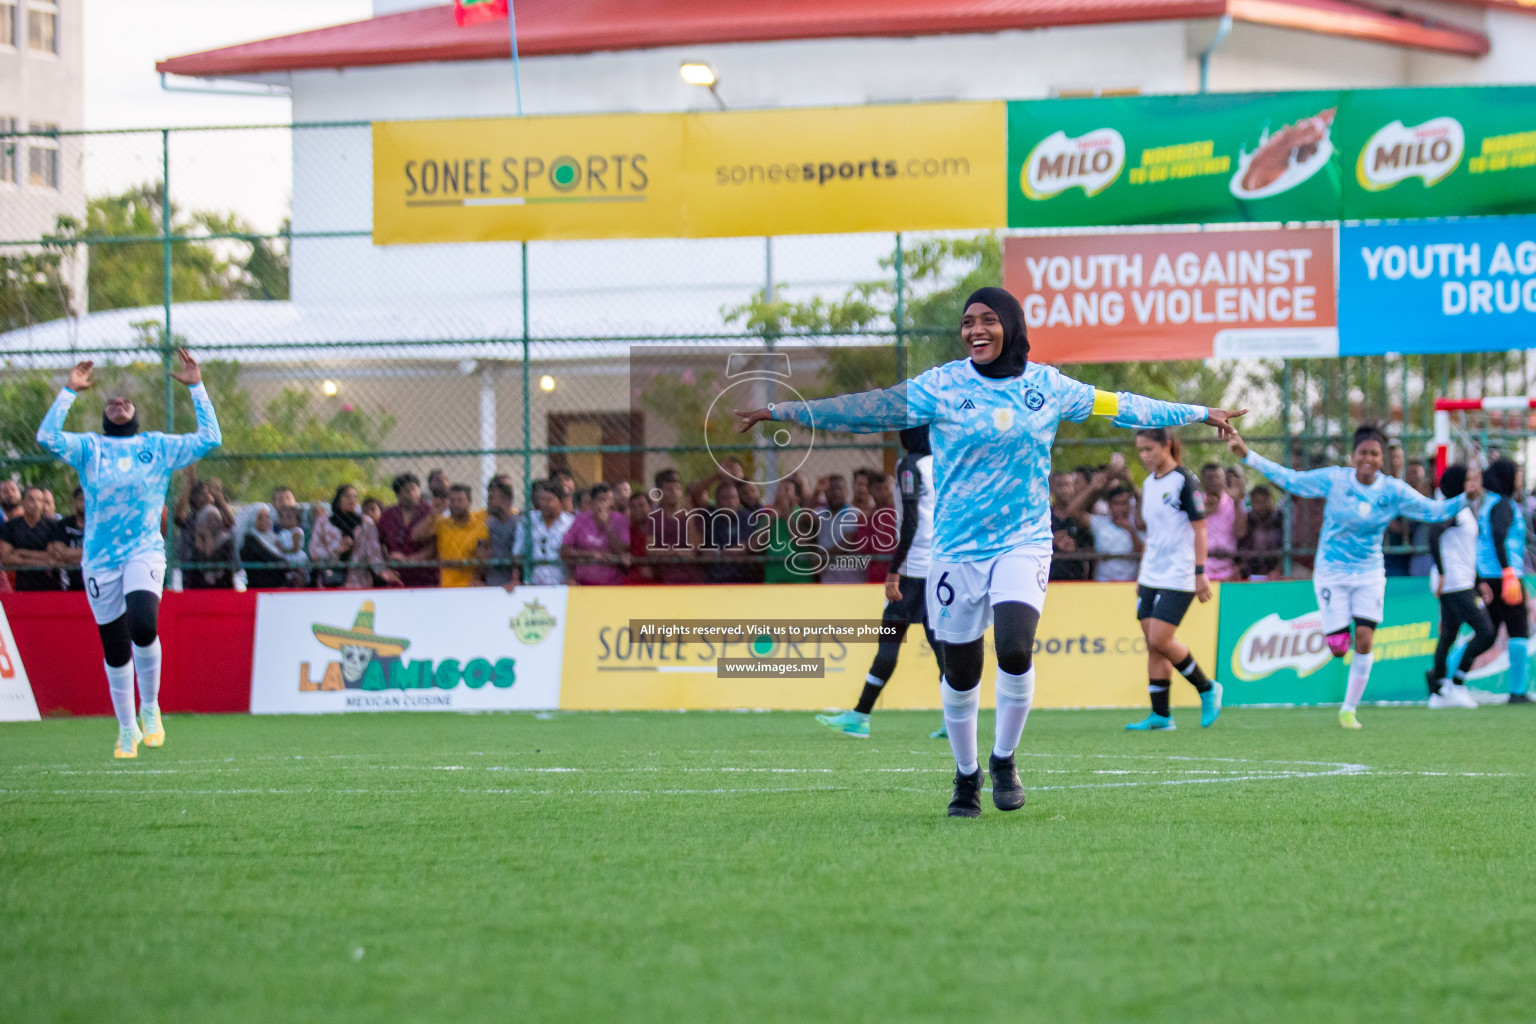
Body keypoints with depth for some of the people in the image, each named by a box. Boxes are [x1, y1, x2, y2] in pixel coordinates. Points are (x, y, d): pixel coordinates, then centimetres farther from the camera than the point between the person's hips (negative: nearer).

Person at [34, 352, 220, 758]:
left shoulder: (159, 447, 10)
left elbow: (209, 438, 4)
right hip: (100, 559, 2)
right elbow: (48, 436, -7)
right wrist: (69, 391, -5)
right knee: (115, 649, 5)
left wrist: (196, 387, 2)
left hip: (145, 552, -1)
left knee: (143, 625, -27)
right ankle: (127, 729, 21)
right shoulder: (88, 448, 9)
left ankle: (150, 708, -7)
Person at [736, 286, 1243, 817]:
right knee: (959, 676, 4)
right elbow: (871, 408, -5)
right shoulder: (941, 386, -3)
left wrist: (1199, 413, 22)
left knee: (1015, 649, -22)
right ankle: (966, 775, 28)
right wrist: (782, 411, -13)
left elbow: (1120, 407, 15)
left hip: (1024, 543, 0)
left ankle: (1004, 761, 1)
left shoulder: (1047, 386, 4)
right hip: (956, 549, 0)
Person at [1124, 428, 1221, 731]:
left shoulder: (1184, 481, -10)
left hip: (1178, 577, -8)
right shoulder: (1149, 483, 13)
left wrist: (1201, 573, -14)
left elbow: (1199, 528, -11)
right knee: (1152, 644, 2)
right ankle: (1160, 715, 4)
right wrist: (1141, 575, 19)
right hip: (1151, 577, 8)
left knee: (1160, 639, -14)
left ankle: (1207, 689, 5)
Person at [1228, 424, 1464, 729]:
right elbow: (1290, 479, -4)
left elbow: (1433, 511, -4)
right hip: (1331, 573, -1)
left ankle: (1349, 710, 8)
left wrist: (1467, 498, -20)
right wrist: (1248, 456, -9)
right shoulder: (1334, 480, -9)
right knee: (1338, 648, -8)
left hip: (1369, 574, 1)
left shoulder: (1393, 491, -6)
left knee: (1364, 644, -9)